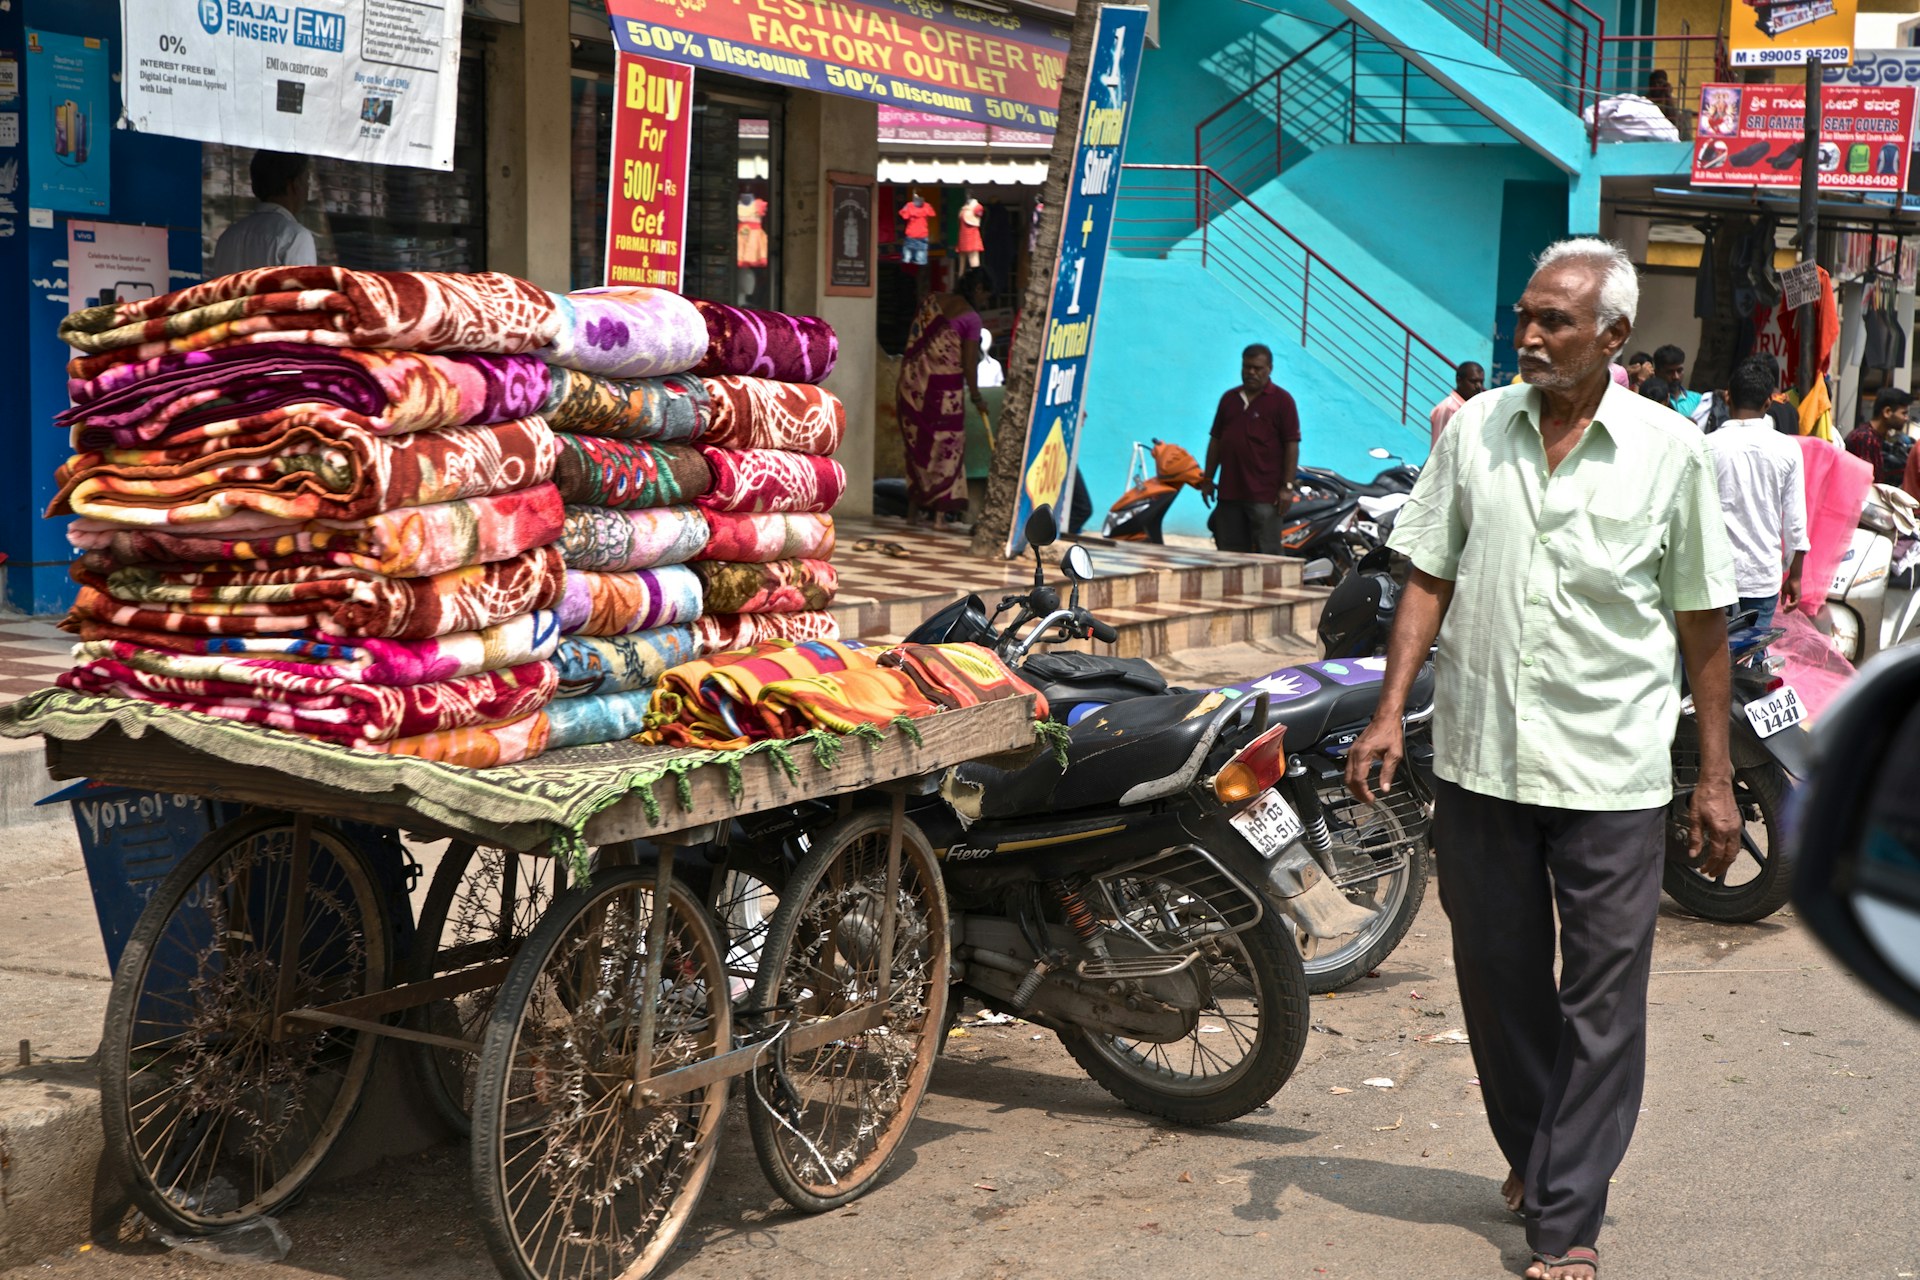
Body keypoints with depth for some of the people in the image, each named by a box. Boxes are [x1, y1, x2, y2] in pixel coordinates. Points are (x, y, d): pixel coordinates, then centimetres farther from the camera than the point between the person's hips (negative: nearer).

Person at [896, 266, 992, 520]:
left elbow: (914, 337, 11)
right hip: (943, 387, -6)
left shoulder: (932, 300, 10)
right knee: (945, 446, 4)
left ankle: (914, 506, 23)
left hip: (912, 381, 6)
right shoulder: (971, 317, -9)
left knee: (917, 441, 16)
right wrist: (976, 397, 4)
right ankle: (940, 510, 6)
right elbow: (969, 363, -8)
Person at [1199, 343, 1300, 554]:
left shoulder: (1282, 401, -2)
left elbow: (1292, 445, -6)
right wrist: (1208, 479, 14)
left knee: (1267, 555, -7)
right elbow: (1216, 440, 18)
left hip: (1264, 495, -6)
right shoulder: (1229, 399, 15)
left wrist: (1287, 487, -12)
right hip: (1229, 492, 6)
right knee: (1229, 552, 9)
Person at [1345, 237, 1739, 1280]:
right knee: (1497, 976, 14)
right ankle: (1530, 1150, 36)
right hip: (1479, 759, 3)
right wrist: (1389, 713, -2)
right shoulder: (1474, 429, 4)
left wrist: (1716, 781, 2)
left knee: (1601, 998, -1)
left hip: (1610, 772, -2)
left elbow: (1703, 624, 2)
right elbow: (1429, 578, 7)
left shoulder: (1669, 450, -2)